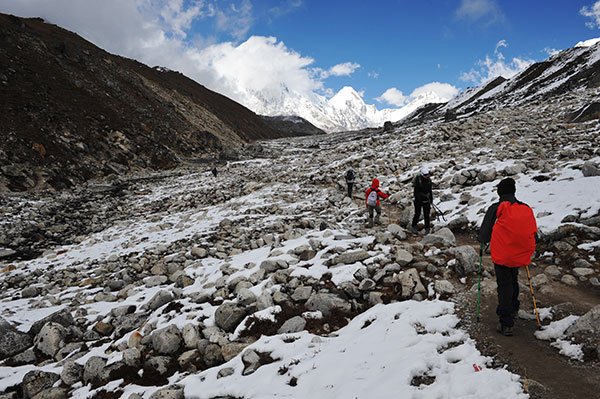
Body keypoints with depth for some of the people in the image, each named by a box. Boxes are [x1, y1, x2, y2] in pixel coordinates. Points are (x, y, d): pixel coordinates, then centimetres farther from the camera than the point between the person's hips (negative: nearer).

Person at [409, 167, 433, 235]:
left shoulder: (429, 180, 6)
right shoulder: (418, 179, -12)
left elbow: (430, 190, 16)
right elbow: (416, 190, -13)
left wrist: (431, 199, 17)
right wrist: (417, 199, -17)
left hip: (426, 200, 5)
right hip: (419, 200, -5)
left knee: (426, 214, 5)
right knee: (417, 214, 1)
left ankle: (427, 229, 12)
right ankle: (413, 227, 18)